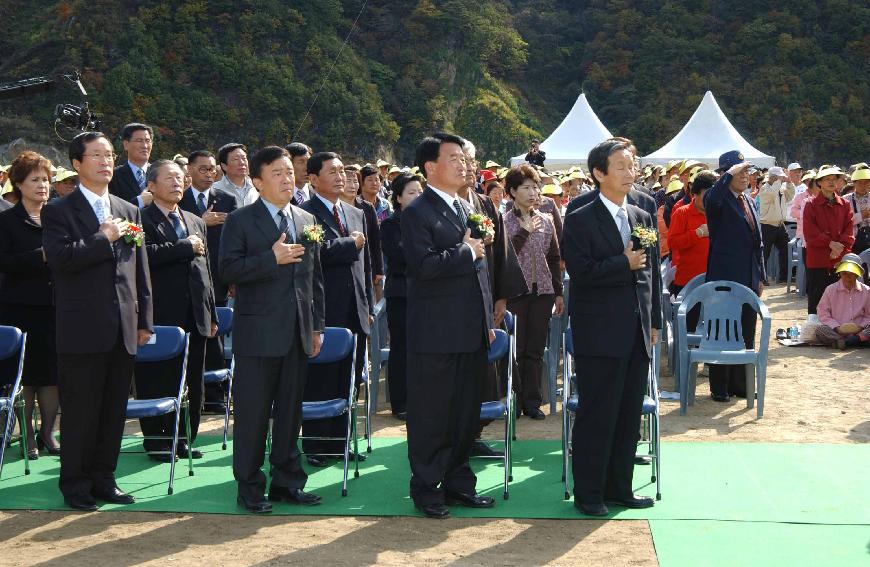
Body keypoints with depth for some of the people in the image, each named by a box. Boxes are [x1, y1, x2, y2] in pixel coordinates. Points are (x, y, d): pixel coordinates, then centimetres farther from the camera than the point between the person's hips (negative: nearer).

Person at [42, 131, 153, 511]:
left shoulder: (129, 212, 15)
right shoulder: (59, 212, -2)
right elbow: (60, 258, -19)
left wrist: (144, 321, 11)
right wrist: (104, 238, -16)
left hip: (123, 330, 5)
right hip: (82, 330, -5)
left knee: (114, 411, 10)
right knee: (80, 412, 1)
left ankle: (103, 478, 21)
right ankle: (75, 484, 12)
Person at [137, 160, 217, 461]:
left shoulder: (196, 222, 18)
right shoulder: (143, 219, -3)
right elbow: (146, 254, -22)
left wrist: (212, 314, 16)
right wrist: (185, 246, -15)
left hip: (195, 317, 6)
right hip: (160, 318, -6)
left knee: (192, 385, 10)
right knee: (157, 383, 1)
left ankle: (184, 438, 20)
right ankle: (156, 440, 11)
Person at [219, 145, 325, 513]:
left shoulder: (307, 221, 13)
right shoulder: (241, 221, -3)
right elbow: (229, 269, -13)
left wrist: (317, 326, 13)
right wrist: (272, 258, -21)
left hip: (298, 333, 5)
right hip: (258, 332, -5)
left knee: (290, 410, 11)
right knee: (252, 413, 0)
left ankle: (287, 482, 21)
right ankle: (249, 486, 9)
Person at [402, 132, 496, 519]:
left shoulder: (465, 209, 16)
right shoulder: (418, 212, -9)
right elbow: (424, 264, -24)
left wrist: (488, 321, 17)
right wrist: (466, 251, -13)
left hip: (471, 331, 8)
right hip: (436, 332, -8)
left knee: (466, 411, 13)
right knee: (431, 414, 1)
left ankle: (459, 482, 24)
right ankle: (426, 488, 11)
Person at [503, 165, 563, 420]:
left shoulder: (546, 221, 9)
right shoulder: (504, 222, -2)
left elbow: (554, 258, 13)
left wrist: (558, 293, 11)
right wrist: (524, 231, -17)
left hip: (542, 292, 3)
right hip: (515, 292, -3)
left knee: (535, 350, 6)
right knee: (515, 350, 0)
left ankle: (532, 401, 14)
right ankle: (513, 401, 10)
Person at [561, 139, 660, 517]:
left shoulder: (643, 218, 13)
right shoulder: (580, 221, -6)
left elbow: (652, 273, 17)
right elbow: (581, 272, -17)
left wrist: (654, 321, 14)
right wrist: (625, 264, -16)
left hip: (637, 333, 6)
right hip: (600, 334, -6)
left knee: (629, 415, 10)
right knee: (597, 415, -1)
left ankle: (619, 488, 21)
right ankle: (588, 493, 9)